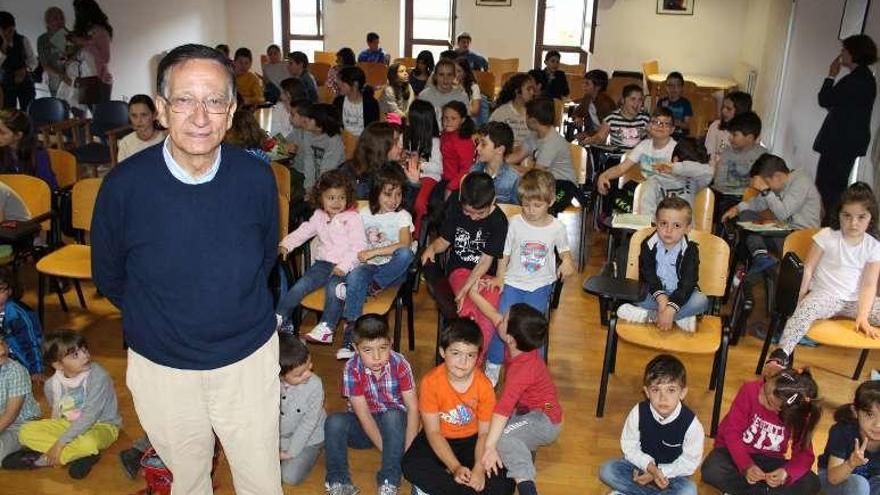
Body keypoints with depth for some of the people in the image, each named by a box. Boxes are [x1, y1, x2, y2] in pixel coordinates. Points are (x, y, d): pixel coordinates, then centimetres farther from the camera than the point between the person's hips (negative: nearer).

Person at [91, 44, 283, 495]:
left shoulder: (257, 178, -14)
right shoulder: (124, 186, -17)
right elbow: (108, 277, 0)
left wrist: (235, 306, 7)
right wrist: (155, 318, 8)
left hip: (249, 359, 1)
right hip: (161, 368, 0)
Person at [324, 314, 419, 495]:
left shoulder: (399, 364, -19)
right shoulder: (352, 369, -19)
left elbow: (413, 407, -17)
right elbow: (363, 414, -20)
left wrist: (407, 448, -24)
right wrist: (387, 450, -23)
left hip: (394, 424, -1)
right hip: (363, 425, 1)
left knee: (392, 416, -34)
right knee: (334, 422, -27)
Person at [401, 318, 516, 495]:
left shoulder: (484, 385, -17)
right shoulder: (430, 382, -20)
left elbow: (485, 433, -13)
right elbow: (433, 432, -16)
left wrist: (479, 468, -30)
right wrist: (455, 468, -27)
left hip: (472, 440, 1)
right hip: (440, 441, -1)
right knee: (411, 466, -31)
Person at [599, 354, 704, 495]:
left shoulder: (691, 423, -21)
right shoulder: (638, 412, -16)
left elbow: (690, 461, -12)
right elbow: (629, 446, -8)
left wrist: (660, 472, -18)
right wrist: (650, 466, -24)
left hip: (671, 473, -1)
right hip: (642, 464, 2)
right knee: (606, 471, -20)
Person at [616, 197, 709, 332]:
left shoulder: (690, 250, -14)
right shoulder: (649, 244, -10)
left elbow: (688, 283, -20)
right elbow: (647, 275, -13)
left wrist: (670, 308, -33)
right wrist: (661, 297, -31)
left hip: (679, 293, -1)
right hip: (654, 291, 1)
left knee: (701, 301, -29)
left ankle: (651, 316, -29)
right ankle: (680, 317, -26)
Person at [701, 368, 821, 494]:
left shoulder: (799, 416, -17)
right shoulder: (750, 390, -24)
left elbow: (804, 454, -12)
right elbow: (732, 432, -20)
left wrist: (787, 472, -34)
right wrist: (746, 466, -33)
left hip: (768, 460, 2)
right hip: (736, 450, -2)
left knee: (811, 484, -22)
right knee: (711, 472, -33)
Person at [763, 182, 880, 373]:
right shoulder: (826, 236, -5)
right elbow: (808, 268, -3)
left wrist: (862, 317, -14)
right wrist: (801, 298, -9)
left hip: (855, 300, 4)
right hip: (824, 294, -4)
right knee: (805, 309, -35)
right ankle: (782, 354, -47)